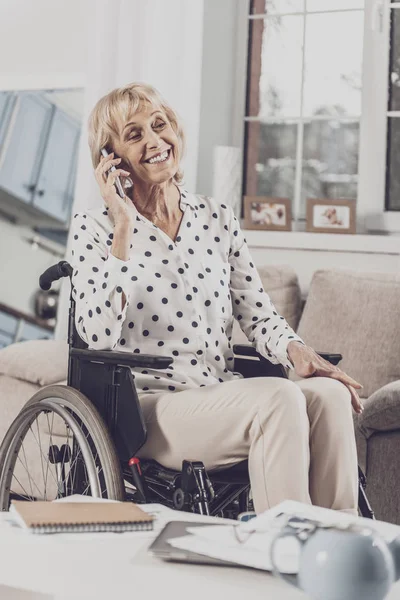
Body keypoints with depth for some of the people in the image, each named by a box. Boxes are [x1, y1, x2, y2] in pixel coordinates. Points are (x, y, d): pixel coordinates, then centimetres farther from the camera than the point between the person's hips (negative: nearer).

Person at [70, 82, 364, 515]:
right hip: (149, 405, -5)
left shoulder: (218, 219, 15)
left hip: (224, 396, 5)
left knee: (328, 393, -25)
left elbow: (259, 316, 12)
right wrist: (124, 227, -13)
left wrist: (296, 351, -11)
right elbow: (97, 336, -13)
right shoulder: (94, 227, 2)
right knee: (278, 397, -31)